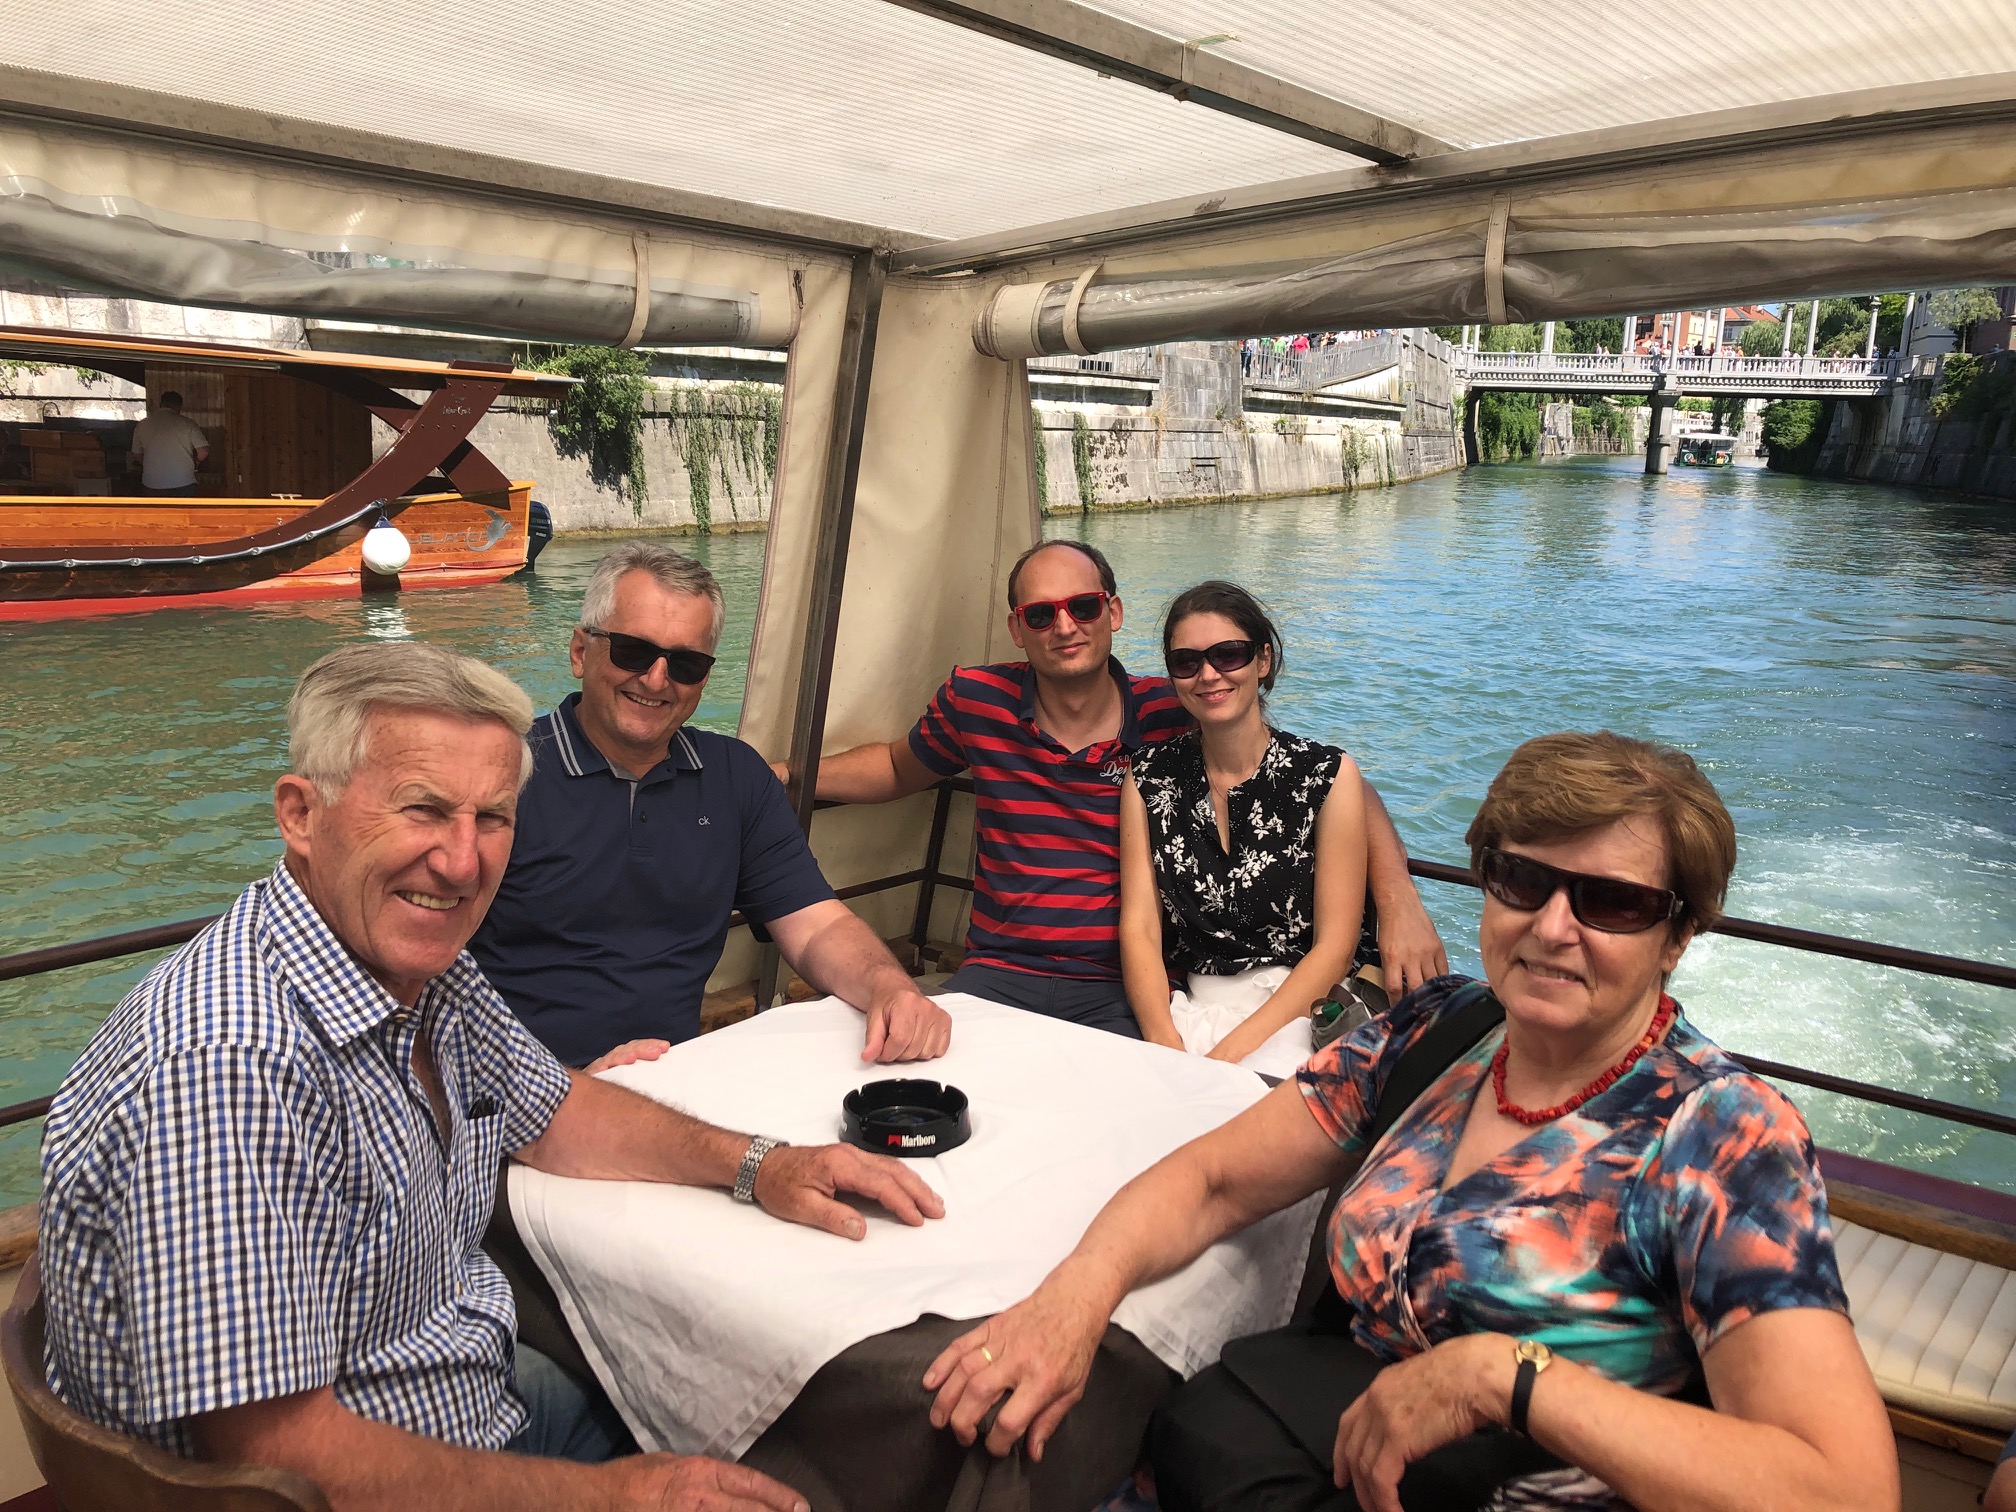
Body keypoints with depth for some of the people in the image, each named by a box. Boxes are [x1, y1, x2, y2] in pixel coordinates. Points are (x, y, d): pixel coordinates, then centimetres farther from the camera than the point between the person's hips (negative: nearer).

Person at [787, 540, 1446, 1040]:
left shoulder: (1173, 717, -4)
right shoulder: (976, 702, 2)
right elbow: (898, 768, 23)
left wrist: (1399, 901, -12)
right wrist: (772, 775, 15)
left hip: (1124, 991, -2)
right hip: (997, 975, 2)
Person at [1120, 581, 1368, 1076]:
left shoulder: (1328, 775, -2)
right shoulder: (1149, 776, 6)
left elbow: (1335, 944, -5)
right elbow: (1139, 927, 0)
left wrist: (1233, 1050, -16)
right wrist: (1168, 1047, -17)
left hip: (1297, 1011, -2)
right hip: (1187, 1010, 3)